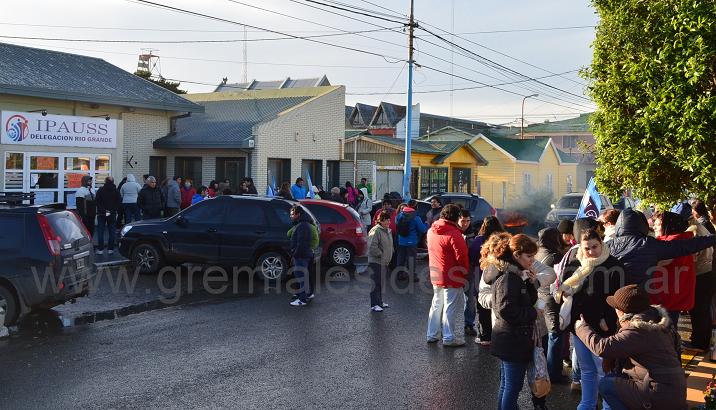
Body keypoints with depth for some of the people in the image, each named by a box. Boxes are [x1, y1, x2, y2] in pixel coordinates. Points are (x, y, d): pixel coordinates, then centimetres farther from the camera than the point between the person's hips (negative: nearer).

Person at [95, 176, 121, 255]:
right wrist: (113, 210, -1)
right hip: (112, 214, 1)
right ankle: (110, 249, 5)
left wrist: (102, 211, -8)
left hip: (101, 214, -1)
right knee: (111, 231, 7)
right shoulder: (116, 191, -1)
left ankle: (100, 249, 1)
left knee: (100, 231, 4)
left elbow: (97, 202, -9)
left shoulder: (100, 190, -5)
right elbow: (119, 202, -2)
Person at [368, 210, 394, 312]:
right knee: (376, 283, -7)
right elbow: (372, 246, -24)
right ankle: (374, 305, -3)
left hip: (385, 261, 9)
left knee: (381, 282, 17)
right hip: (376, 261, -9)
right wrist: (380, 254, -17)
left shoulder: (388, 230, 13)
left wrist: (389, 256, 16)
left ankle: (379, 301, 27)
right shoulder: (375, 231, -17)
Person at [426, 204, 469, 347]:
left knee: (436, 305, 19)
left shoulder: (431, 231, 4)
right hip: (452, 278, -7)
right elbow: (461, 257, -17)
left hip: (435, 276, 7)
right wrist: (465, 272, -3)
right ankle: (449, 338, 8)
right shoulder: (454, 234, -19)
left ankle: (432, 335, 25)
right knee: (451, 308, 3)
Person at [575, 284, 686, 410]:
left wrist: (582, 328, -10)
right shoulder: (654, 321, 9)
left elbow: (602, 348, -24)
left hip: (663, 397, -9)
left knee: (606, 385, -3)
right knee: (615, 378, 16)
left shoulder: (639, 331, -20)